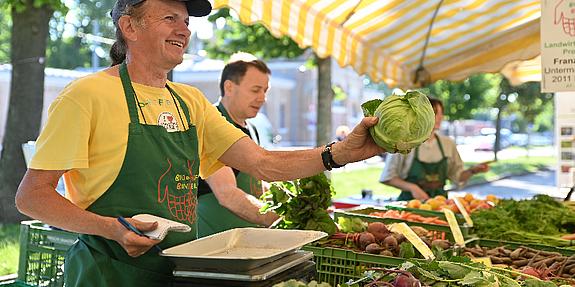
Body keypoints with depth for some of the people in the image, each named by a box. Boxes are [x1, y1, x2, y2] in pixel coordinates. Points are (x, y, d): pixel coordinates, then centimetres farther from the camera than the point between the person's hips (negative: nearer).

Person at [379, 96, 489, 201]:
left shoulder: (448, 143, 8)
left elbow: (457, 175, 17)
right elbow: (388, 178, -3)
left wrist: (473, 170, -1)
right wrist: (412, 187, -14)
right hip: (411, 200, -4)